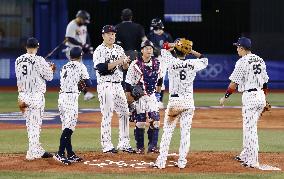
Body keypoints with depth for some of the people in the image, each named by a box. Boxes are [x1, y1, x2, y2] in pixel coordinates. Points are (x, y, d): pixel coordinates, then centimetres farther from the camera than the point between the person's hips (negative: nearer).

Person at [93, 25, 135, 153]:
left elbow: (124, 67, 13)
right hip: (105, 86, -7)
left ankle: (124, 143, 14)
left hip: (118, 85, 7)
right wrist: (117, 62, -23)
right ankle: (106, 145, -1)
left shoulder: (119, 49, 13)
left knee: (124, 113, 7)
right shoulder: (99, 51, -7)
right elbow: (101, 68, -19)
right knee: (107, 115, -6)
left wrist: (125, 63, -10)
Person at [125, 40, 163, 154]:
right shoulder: (135, 64, -10)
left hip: (152, 96, 4)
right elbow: (129, 82, -7)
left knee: (155, 121, -3)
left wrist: (159, 85, 30)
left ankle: (153, 146, 6)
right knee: (140, 122, -4)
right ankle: (140, 147, 6)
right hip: (139, 96, -4)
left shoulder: (157, 63, 4)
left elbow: (160, 76, 24)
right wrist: (129, 96, -10)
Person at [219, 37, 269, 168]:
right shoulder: (260, 61, 12)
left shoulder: (242, 62, -11)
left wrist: (225, 97, -1)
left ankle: (253, 161, -5)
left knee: (250, 128, -5)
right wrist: (264, 100, 22)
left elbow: (234, 83, -12)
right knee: (249, 126, 20)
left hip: (250, 97, -8)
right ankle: (245, 155, 31)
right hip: (261, 96, 8)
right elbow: (265, 83, 15)